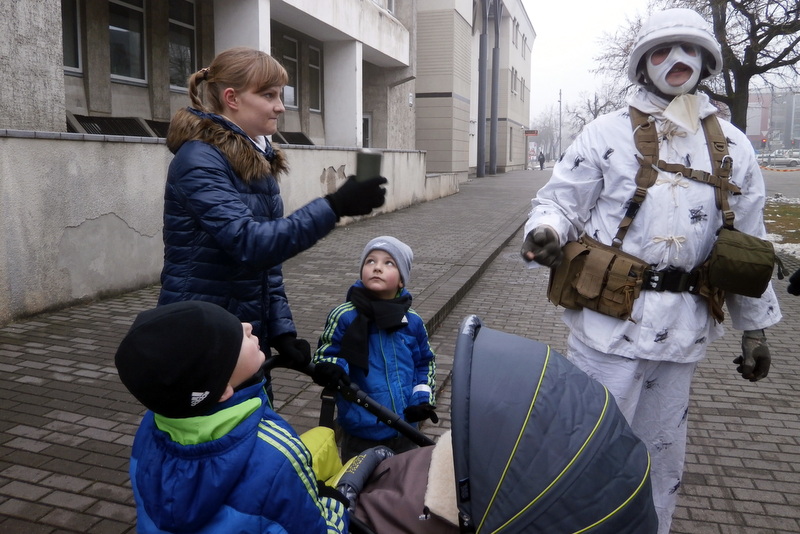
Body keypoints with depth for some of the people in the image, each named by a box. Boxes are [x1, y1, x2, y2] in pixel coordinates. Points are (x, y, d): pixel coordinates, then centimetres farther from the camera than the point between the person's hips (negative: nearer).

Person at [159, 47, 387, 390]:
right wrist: (333, 207, -34)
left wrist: (281, 331, 3)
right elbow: (248, 243, -30)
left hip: (247, 335, 8)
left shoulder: (256, 160, 8)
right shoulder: (199, 161, -17)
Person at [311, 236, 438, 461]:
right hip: (360, 430, -3)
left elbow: (425, 362, 11)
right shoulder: (344, 317, -13)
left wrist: (423, 398, -1)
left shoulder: (413, 322, -2)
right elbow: (324, 354, -7)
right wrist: (329, 369, -29)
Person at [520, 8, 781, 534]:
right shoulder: (609, 132, 0)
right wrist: (546, 229, -24)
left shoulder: (731, 144, 10)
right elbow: (560, 200, 1)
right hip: (610, 319, -3)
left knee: (662, 451, 17)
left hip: (683, 329, 4)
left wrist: (755, 327, 14)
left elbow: (748, 244, 14)